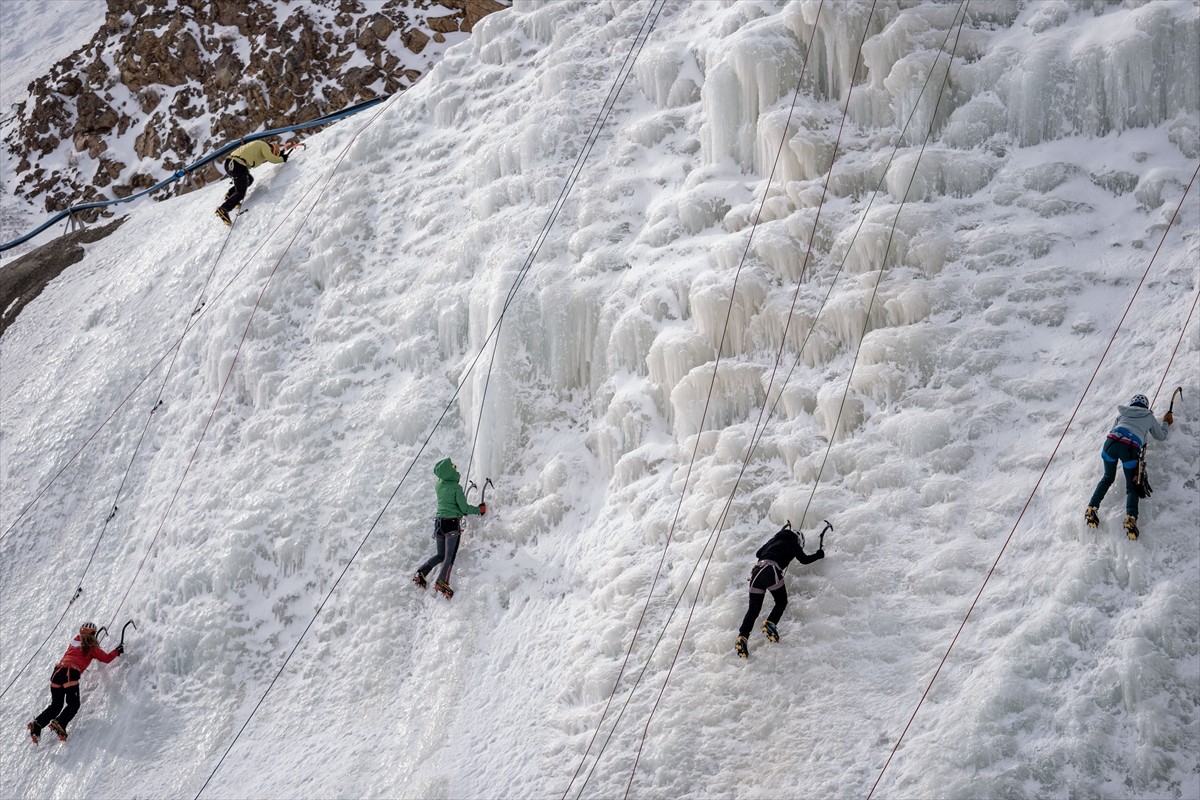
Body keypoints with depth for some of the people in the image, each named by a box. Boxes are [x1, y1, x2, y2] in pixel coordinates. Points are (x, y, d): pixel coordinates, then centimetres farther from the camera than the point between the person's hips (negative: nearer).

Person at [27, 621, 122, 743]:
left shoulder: (75, 642, 25)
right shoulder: (92, 647, 10)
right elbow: (106, 658, 12)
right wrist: (117, 651, 28)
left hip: (57, 672, 6)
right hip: (71, 674, -6)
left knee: (56, 705, 12)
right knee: (73, 704, 0)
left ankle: (37, 724, -5)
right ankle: (59, 724, -24)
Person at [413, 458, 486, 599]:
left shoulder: (439, 485, 7)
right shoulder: (456, 487, -11)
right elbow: (464, 508, -8)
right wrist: (479, 510, 8)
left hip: (438, 522, 6)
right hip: (452, 523, -6)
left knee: (441, 555, 19)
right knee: (450, 556, -10)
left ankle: (421, 572, 2)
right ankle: (442, 582, -27)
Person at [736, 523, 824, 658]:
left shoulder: (773, 540, 32)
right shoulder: (792, 543, 17)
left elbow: (758, 553, 40)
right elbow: (804, 559, 21)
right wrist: (819, 554, 37)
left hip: (756, 572, 5)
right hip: (771, 571, -5)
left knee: (754, 609, 1)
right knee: (781, 602, 13)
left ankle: (743, 637, -18)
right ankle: (770, 624, -14)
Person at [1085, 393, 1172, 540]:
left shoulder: (1123, 413, 28)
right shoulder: (1149, 417, 24)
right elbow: (1161, 436, 37)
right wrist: (1166, 423, 56)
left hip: (1112, 442, 2)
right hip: (1131, 449, -2)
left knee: (1107, 478, 24)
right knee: (1132, 487, 8)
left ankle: (1092, 508, 9)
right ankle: (1131, 517, -18)